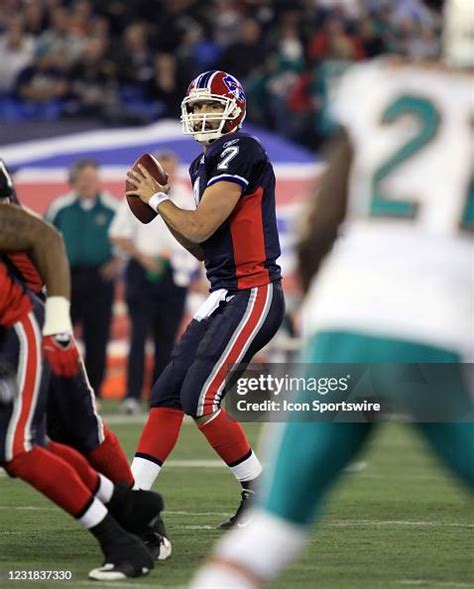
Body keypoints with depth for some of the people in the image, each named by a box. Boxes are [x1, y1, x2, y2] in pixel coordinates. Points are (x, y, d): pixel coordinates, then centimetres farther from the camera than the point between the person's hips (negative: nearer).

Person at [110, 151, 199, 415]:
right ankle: (133, 395, -10)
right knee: (140, 332, -8)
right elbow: (118, 235, 2)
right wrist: (143, 257, -9)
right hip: (143, 271, -2)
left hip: (176, 272, 2)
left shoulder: (187, 200, 10)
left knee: (167, 337, 3)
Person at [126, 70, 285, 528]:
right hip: (225, 296, 10)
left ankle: (260, 490, 0)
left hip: (252, 295, -10)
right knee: (167, 393, 3)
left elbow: (199, 229, -16)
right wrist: (159, 203, 12)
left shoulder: (240, 152, -12)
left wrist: (157, 198, 0)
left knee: (200, 398, -15)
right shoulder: (208, 163, 18)